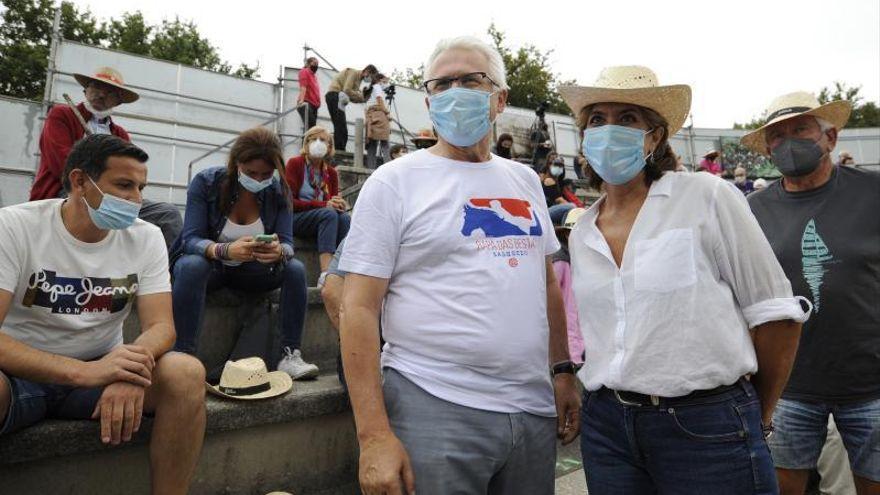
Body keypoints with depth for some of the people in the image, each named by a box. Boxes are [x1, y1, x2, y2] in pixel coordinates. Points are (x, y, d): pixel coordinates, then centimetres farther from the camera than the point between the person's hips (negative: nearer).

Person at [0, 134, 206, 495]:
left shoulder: (146, 238, -4)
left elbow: (161, 325, -11)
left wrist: (130, 368, -34)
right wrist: (83, 371, -38)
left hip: (101, 370, 3)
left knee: (187, 373, -25)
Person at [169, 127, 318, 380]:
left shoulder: (279, 191, -10)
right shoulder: (206, 181, -18)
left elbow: (287, 243, -15)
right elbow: (191, 239, -23)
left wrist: (279, 252, -42)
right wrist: (225, 250, -46)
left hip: (251, 269, 3)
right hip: (207, 262, -2)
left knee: (296, 269, -23)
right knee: (192, 266, -36)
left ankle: (290, 355, -19)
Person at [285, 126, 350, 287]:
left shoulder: (331, 172, 13)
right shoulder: (294, 163, 0)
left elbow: (334, 202, 13)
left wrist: (340, 204, -14)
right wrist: (324, 205, -20)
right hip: (294, 218, -4)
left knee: (345, 217, -29)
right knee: (329, 214, -34)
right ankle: (325, 274, -49)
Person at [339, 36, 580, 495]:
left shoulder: (525, 180, 11)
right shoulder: (394, 181, -5)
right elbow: (359, 308, -11)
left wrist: (562, 371, 10)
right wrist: (374, 434, -15)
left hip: (534, 407, 6)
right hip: (435, 409, -5)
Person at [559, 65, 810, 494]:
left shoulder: (708, 197, -8)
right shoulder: (580, 233, 6)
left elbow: (776, 314, -4)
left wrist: (756, 418, 4)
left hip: (706, 427, -4)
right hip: (606, 425, 5)